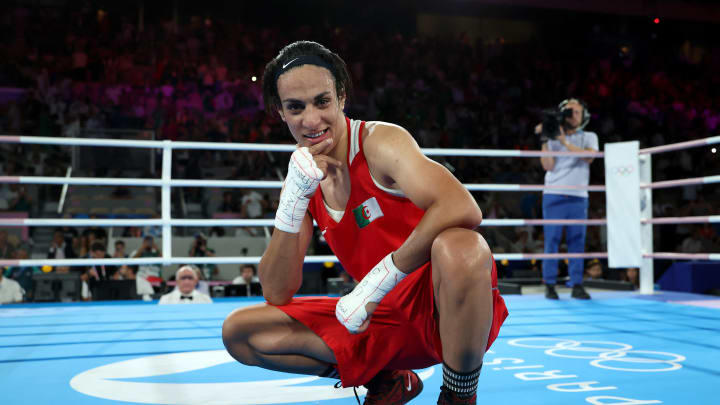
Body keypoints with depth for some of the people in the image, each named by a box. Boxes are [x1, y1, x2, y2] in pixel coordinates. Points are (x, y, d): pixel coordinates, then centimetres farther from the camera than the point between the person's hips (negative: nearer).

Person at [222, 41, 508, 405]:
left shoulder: (380, 141, -14)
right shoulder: (304, 178, 3)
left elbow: (462, 209, -33)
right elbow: (277, 295, -3)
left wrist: (375, 285, -30)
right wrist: (294, 197, -16)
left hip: (454, 310, -5)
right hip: (386, 319, 6)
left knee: (458, 247, -40)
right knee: (240, 332, -3)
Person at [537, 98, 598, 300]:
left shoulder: (589, 137, 13)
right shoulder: (553, 137, 10)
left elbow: (589, 156, -9)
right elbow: (548, 165, -1)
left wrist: (565, 142, -13)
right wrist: (544, 141, -7)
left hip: (578, 197, 1)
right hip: (554, 195, -1)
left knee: (577, 241, 0)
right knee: (552, 239, -3)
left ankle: (577, 285, 5)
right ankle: (550, 285, 1)